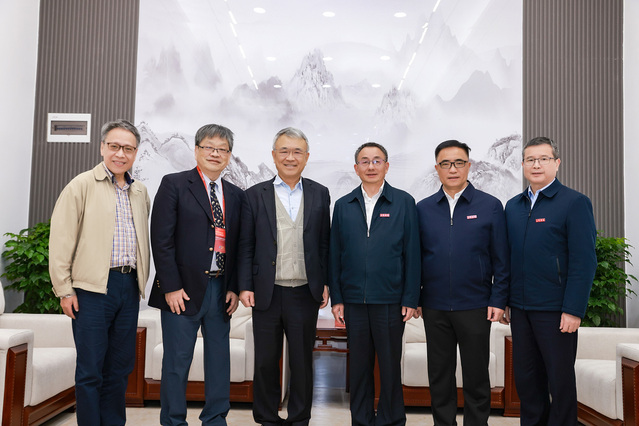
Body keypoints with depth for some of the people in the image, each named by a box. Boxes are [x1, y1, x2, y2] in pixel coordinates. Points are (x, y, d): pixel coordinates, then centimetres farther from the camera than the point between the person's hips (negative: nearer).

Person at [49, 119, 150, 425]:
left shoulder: (140, 192, 14)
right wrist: (64, 289, -9)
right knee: (90, 368, 2)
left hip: (129, 285, 5)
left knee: (121, 366, 13)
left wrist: (141, 280, 12)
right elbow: (60, 241, -5)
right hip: (92, 286, -5)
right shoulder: (82, 186, -2)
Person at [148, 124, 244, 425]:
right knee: (177, 361, 3)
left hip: (220, 290, 5)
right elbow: (161, 239, -8)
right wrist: (171, 287, -13)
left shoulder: (236, 195, 12)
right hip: (183, 289, -4)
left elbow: (238, 245, 12)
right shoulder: (174, 185, -2)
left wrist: (234, 287, 4)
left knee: (219, 360, 12)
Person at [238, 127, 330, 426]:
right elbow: (246, 246, 2)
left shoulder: (320, 194, 6)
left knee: (302, 361, 11)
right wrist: (245, 286, -4)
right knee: (266, 362, 10)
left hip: (305, 294, 1)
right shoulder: (255, 195, 3)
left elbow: (325, 243, 6)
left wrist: (326, 284, 1)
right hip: (267, 293, 0)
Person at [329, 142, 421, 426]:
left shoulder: (404, 203, 2)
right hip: (354, 301, 2)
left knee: (390, 365, 7)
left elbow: (412, 254, -1)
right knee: (359, 365, 12)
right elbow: (335, 255, 8)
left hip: (390, 301, -2)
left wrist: (410, 299, -5)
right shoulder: (343, 206, 8)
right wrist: (336, 298, 3)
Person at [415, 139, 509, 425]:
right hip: (434, 307, 2)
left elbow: (501, 259, 0)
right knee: (439, 375, 13)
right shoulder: (423, 208, 5)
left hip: (475, 306, -2)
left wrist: (498, 300, -6)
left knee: (476, 376, 10)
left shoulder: (490, 206, 0)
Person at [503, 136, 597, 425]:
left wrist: (573, 310, -15)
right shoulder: (512, 206, 11)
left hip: (555, 310, -5)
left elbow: (584, 261, -11)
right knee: (525, 377, 14)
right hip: (519, 308, 5)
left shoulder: (575, 203, -6)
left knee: (560, 379, 8)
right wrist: (504, 301, 10)